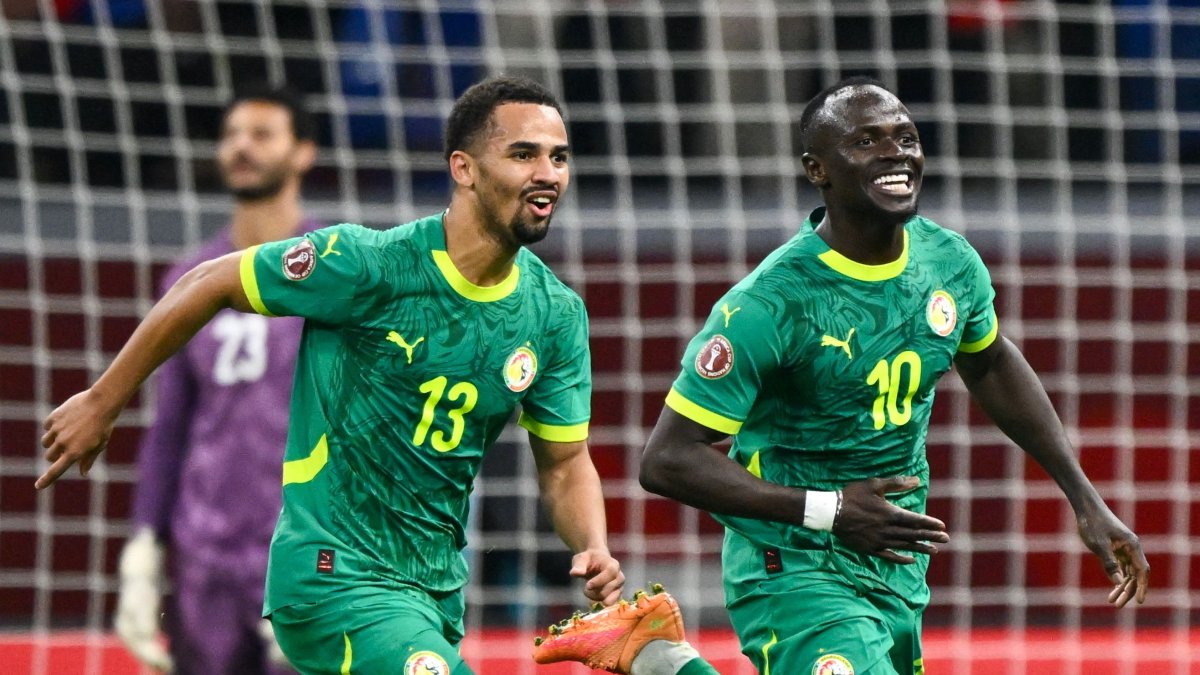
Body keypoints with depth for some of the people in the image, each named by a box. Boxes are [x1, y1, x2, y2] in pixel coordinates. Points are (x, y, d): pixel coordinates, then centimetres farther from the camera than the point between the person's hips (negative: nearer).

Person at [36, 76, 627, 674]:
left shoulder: (557, 315, 0)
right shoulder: (369, 264, -17)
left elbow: (565, 463, 9)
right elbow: (208, 285, -5)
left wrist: (594, 550, -12)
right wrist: (102, 402, 1)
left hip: (436, 586, 7)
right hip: (333, 574, -7)